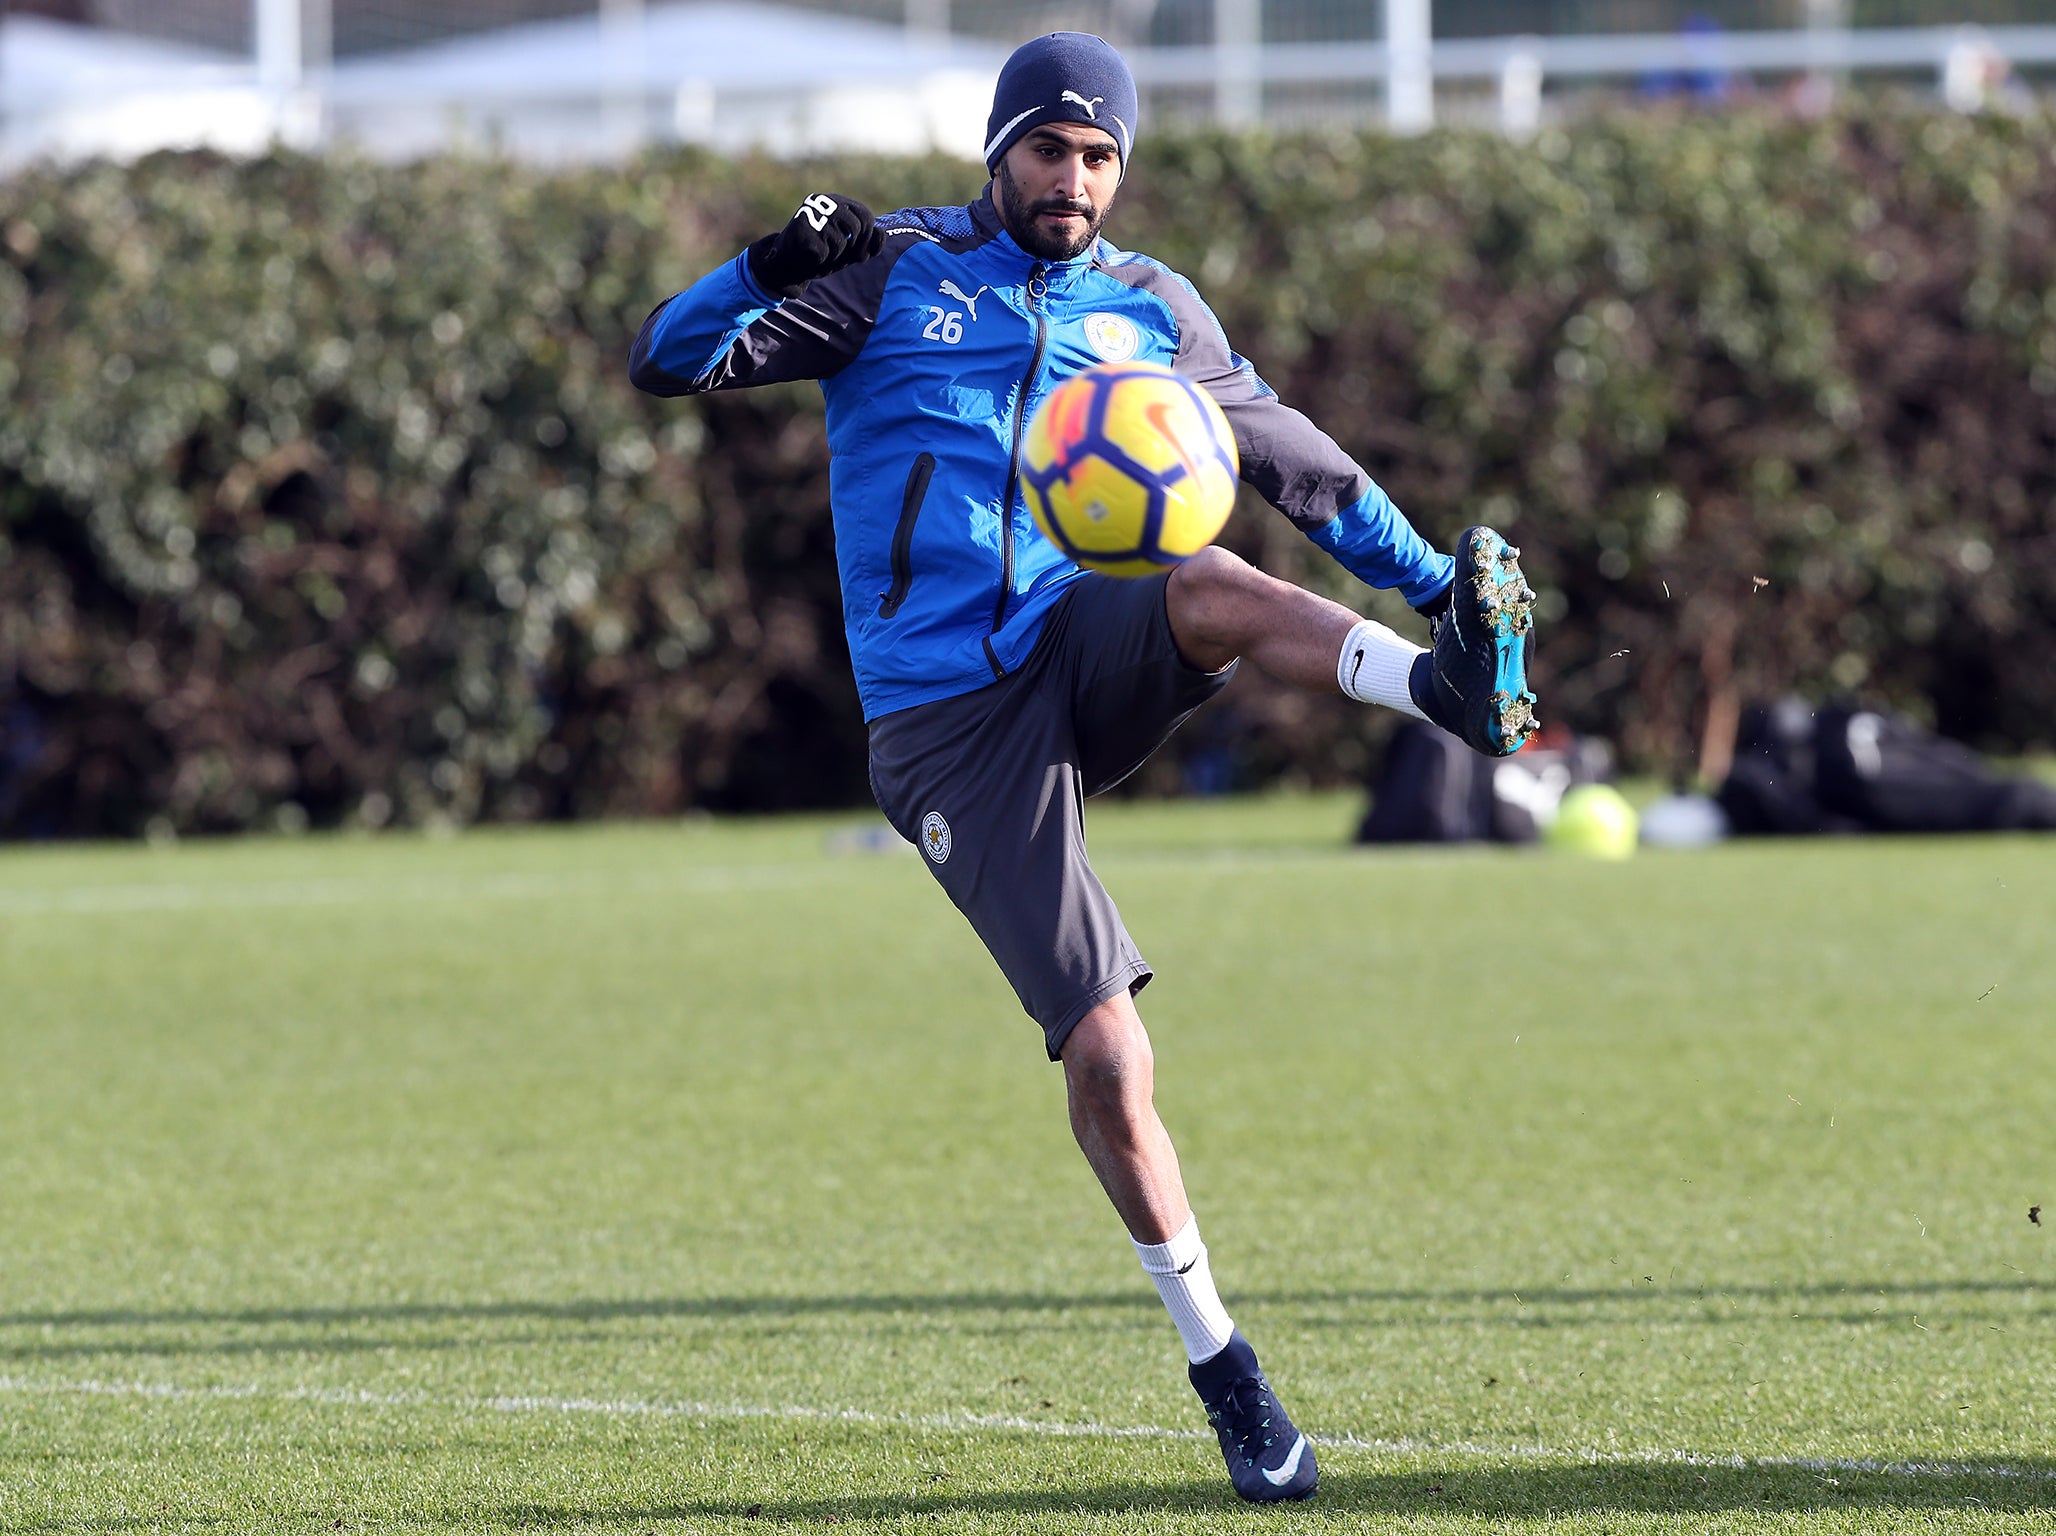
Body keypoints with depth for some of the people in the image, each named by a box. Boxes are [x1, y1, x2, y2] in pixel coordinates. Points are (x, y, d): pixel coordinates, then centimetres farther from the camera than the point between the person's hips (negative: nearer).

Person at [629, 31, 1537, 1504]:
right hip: (948, 730, -2)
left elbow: (1299, 464, 25)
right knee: (1107, 1055, -13)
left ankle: (1451, 680, -59)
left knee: (1210, 584, -35)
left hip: (1088, 658, 2)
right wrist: (772, 274, -18)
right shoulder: (896, 271, 6)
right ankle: (1221, 1367, -2)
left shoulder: (1151, 310, 14)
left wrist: (1436, 577, 18)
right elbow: (672, 360, 0)